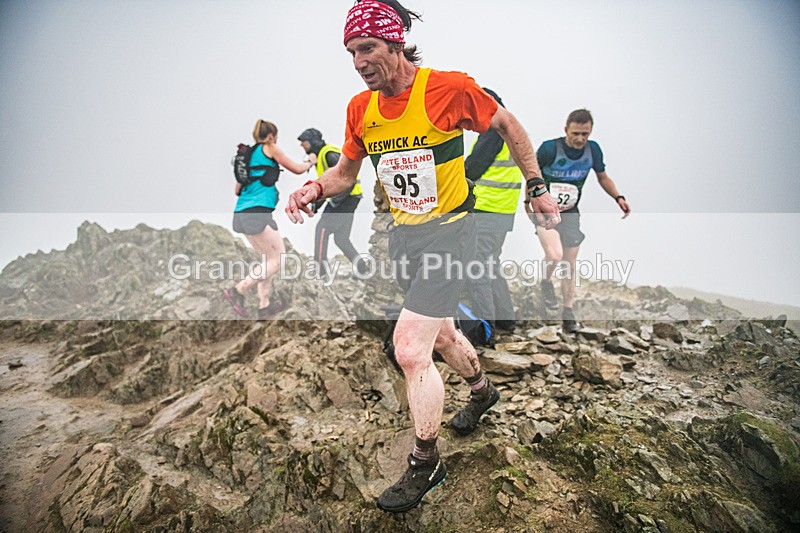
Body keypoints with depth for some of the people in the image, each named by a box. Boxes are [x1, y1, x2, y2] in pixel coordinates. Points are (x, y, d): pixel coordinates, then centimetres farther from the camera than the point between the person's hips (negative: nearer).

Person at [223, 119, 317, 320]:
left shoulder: (249, 154, 22)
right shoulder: (270, 148, 4)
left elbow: (238, 190, 24)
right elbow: (297, 169, 11)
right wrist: (310, 162, 30)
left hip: (242, 213, 9)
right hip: (258, 211, -9)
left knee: (268, 258, 17)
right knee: (278, 259, -1)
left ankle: (264, 307, 17)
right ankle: (237, 291, -7)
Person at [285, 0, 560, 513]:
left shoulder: (449, 88, -15)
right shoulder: (361, 108, 0)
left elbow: (508, 125, 0)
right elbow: (345, 172, 11)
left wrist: (538, 188, 3)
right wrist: (315, 188, -11)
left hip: (448, 230, -6)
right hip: (402, 234, 7)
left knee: (410, 349, -13)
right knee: (441, 332, 22)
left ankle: (426, 464, 9)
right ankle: (482, 390, 53)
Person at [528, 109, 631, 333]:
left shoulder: (593, 149, -3)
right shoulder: (549, 148, -16)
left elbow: (602, 177, 12)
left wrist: (618, 197, -3)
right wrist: (529, 200, -7)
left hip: (570, 213, 4)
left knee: (570, 264, 7)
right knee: (555, 255, -26)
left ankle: (568, 312, 21)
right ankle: (546, 282, 8)